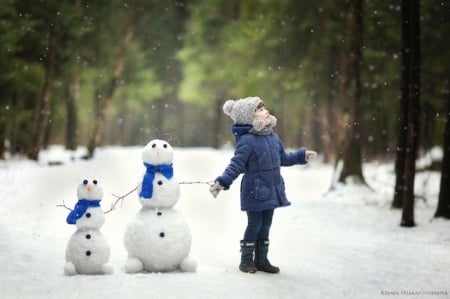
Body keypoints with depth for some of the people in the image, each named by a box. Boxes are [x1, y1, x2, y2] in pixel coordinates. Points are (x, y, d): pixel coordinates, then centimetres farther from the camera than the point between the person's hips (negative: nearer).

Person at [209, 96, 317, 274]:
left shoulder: (273, 137, 8)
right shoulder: (246, 141, -17)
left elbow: (283, 159, 22)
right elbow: (236, 165, -20)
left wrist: (302, 156, 29)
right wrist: (222, 182, -30)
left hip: (271, 191, 7)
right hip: (254, 192, -7)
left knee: (265, 225, 13)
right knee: (254, 224, 0)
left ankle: (261, 260, 23)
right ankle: (246, 260, 13)